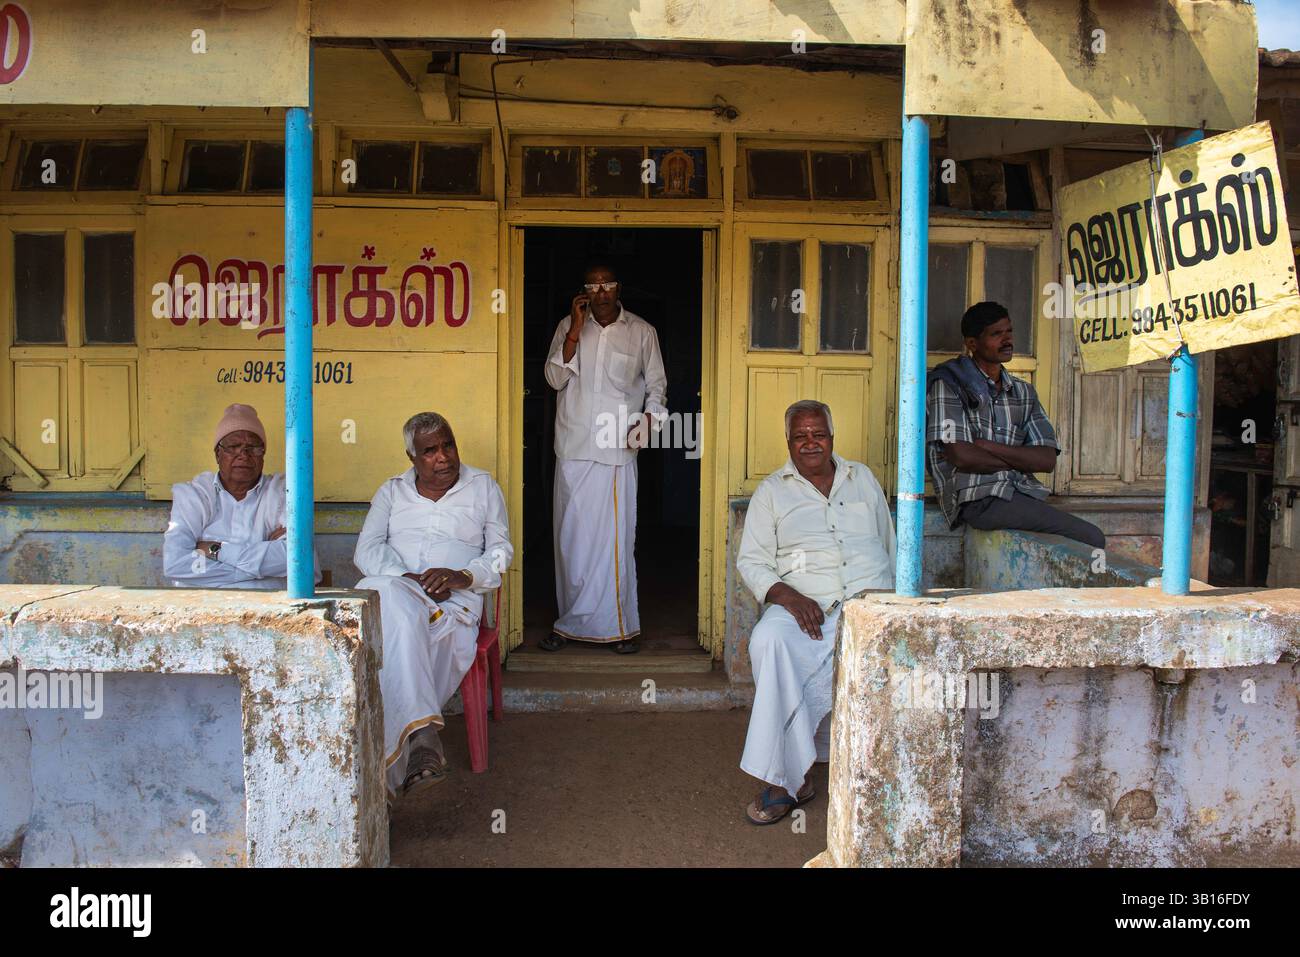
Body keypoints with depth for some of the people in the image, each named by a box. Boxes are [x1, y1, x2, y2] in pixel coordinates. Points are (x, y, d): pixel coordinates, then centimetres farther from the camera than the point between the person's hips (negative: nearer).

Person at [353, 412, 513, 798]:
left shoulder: (483, 487, 19)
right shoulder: (391, 492, 23)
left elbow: (501, 550, 13)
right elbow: (366, 550, 10)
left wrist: (464, 576, -8)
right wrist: (407, 579, -10)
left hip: (455, 602, -1)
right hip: (393, 591, 1)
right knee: (391, 597, -38)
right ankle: (422, 733, -48)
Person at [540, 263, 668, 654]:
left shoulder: (642, 332, 5)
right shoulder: (569, 327, 8)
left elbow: (656, 384, 11)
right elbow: (555, 378, -3)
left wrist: (648, 419, -7)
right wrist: (576, 329, -10)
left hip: (617, 450, -2)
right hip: (573, 448, 2)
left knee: (614, 537, -3)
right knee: (570, 537, 5)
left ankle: (615, 624, 8)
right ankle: (571, 623, 17)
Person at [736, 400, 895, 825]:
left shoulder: (862, 478, 22)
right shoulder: (772, 490, 14)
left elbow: (890, 546, 25)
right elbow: (750, 560, 6)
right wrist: (787, 595, -12)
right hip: (806, 606, -1)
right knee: (769, 641, -36)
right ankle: (788, 778, -26)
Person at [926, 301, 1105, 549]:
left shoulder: (1023, 392, 19)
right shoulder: (950, 384, 1)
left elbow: (1048, 459, 7)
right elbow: (961, 456, -10)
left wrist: (987, 446, -6)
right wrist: (1019, 461, 4)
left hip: (1021, 495, 6)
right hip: (980, 498, -6)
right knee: (1091, 539, -17)